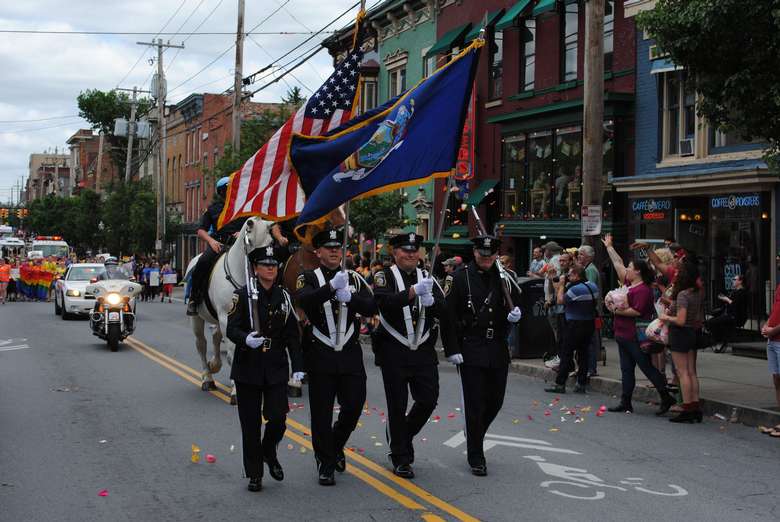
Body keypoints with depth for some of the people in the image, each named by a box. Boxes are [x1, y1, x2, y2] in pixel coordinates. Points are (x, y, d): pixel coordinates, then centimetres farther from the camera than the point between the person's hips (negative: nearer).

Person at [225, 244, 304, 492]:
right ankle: (254, 474, 16)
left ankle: (269, 453, 26)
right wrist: (246, 339, -30)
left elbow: (293, 335, 9)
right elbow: (231, 329, -9)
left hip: (276, 369, 2)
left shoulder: (284, 296, 7)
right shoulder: (243, 295, -4)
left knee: (278, 418, -6)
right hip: (248, 369, -2)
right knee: (250, 424, 3)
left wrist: (297, 366, 2)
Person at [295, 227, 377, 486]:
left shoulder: (354, 279, 9)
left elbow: (371, 308, -4)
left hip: (350, 355, 3)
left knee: (354, 405, 3)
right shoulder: (308, 278, 0)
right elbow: (304, 301, -22)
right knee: (322, 413, 2)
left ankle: (335, 446, 31)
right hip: (320, 357, -3)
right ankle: (326, 465, 15)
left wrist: (349, 298, -22)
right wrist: (331, 287, -36)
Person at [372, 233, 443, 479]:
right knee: (397, 405, 2)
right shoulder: (384, 277, -3)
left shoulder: (427, 278, 10)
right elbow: (384, 303, -23)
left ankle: (402, 434, 30)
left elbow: (444, 311, 1)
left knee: (428, 399, 3)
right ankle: (401, 459, 14)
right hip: (394, 352, -4)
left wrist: (431, 301, -20)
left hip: (424, 350, 4)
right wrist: (413, 291, -35)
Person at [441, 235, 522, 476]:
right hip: (470, 351, -5)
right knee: (475, 404, -2)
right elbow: (447, 315, -8)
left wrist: (515, 314, -8)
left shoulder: (504, 278, 8)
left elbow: (515, 303, 18)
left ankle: (475, 437, 37)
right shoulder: (459, 278, -6)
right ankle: (476, 457, 9)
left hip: (498, 351, 5)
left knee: (495, 401, 11)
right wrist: (452, 350, -13)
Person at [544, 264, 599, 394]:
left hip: (575, 324, -8)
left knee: (566, 354, -1)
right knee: (583, 353, 11)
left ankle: (560, 384, 1)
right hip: (590, 324, 8)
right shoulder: (593, 287, 8)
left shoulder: (575, 289, -19)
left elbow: (560, 301, -13)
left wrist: (561, 286, 1)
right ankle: (581, 384, 11)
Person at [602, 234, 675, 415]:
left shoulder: (643, 289, -16)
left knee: (647, 367, -5)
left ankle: (666, 398, 3)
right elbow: (618, 264, 23)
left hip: (636, 337, -10)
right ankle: (626, 403, 16)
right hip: (624, 335, 10)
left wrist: (618, 311, -17)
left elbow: (636, 311, -25)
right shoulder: (629, 284, 12)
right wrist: (609, 247, 30)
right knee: (626, 370, 11)